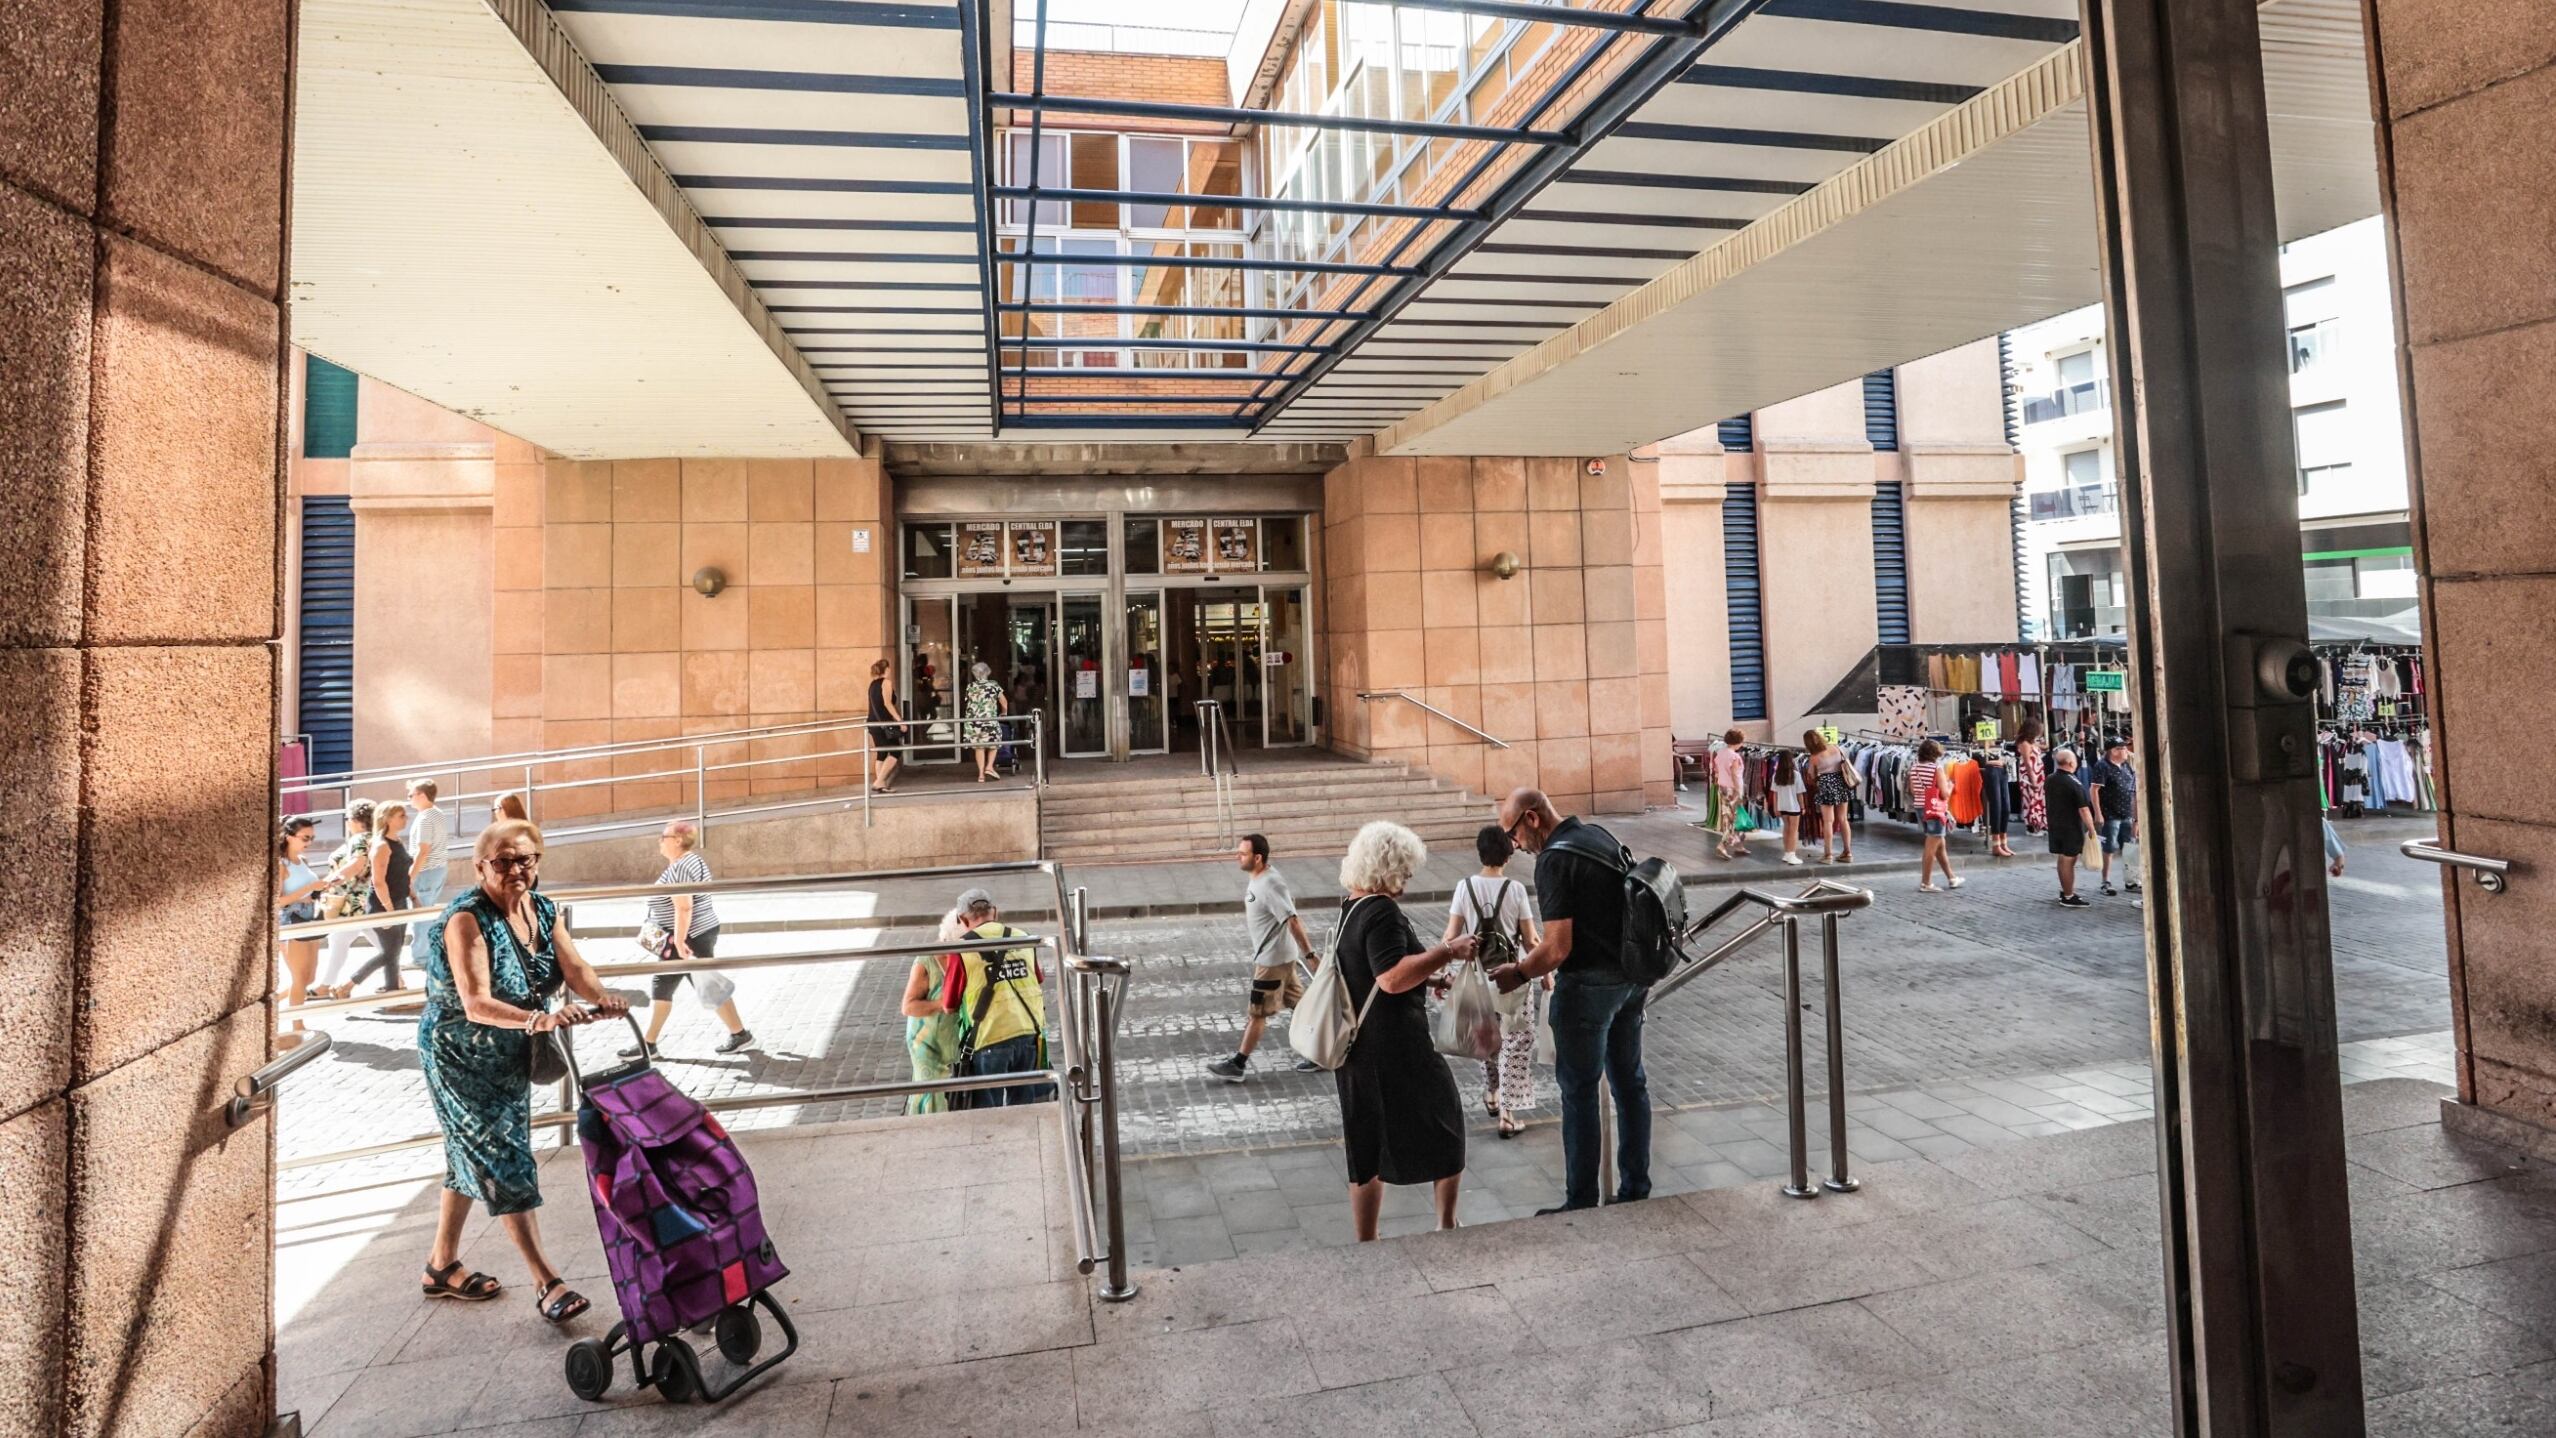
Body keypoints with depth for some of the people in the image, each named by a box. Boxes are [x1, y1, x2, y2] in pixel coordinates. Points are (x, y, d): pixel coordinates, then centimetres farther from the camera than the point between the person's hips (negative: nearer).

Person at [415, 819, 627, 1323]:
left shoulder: (543, 911, -3)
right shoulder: (467, 920, -24)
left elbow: (574, 967, -16)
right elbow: (476, 1003, -33)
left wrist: (601, 997, -37)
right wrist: (537, 1019, -50)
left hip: (509, 1057, 7)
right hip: (459, 1055, -7)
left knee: (473, 1157, 19)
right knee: (504, 1160, -8)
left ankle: (442, 1266, 37)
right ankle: (546, 1281, -5)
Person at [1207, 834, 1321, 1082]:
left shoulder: (1270, 885, -25)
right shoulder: (1256, 878, 5)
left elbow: (1292, 921, -27)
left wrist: (1309, 955, -28)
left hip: (1273, 959, -9)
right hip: (1272, 956, 9)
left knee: (1256, 1012, 2)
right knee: (1299, 1005, 16)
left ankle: (1237, 1065, 12)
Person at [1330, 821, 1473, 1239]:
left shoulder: (1348, 912, 11)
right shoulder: (1382, 912, -18)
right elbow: (1393, 977, -28)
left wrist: (1426, 976, 20)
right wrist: (1448, 951, -22)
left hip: (1355, 1048, 9)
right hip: (1393, 1048, -9)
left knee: (1367, 1150, 14)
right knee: (1445, 1125, 11)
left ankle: (1366, 1244, 21)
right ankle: (1446, 1224, 21)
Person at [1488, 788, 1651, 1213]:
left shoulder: (1555, 860, -20)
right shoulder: (1600, 835, 7)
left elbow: (1557, 949, -23)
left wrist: (1518, 973, -6)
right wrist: (1538, 949, 16)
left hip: (1588, 985, -9)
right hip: (1631, 976, 9)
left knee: (1579, 1092, 3)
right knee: (1629, 1082, 16)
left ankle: (1581, 1203, 13)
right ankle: (1636, 1190, 28)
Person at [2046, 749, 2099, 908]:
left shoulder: (2049, 780, 5)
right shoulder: (2074, 783, -18)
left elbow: (2045, 804, 15)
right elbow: (2083, 809, -18)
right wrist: (2091, 829, -13)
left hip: (2055, 826, 7)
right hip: (2072, 827, -7)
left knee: (2062, 859, 17)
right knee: (2069, 860, -2)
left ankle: (2065, 891, 27)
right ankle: (2069, 897, 3)